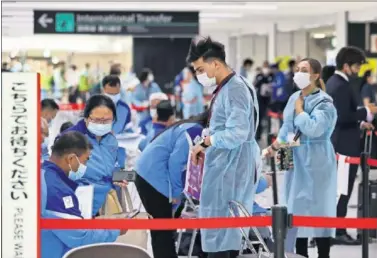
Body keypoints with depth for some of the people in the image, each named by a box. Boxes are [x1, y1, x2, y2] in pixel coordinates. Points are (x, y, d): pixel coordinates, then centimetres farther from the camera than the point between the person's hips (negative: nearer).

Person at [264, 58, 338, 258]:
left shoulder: (324, 102, -12)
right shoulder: (294, 98, 9)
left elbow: (313, 128, -26)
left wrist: (299, 108, -14)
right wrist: (274, 147, 7)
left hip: (316, 162, -7)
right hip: (296, 160, 7)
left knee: (319, 209, -5)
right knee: (297, 208, 10)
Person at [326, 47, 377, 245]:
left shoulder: (333, 82, 14)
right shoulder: (341, 86, -19)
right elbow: (343, 117, -26)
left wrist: (359, 122, 16)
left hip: (336, 144, 11)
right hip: (345, 145, -11)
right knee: (343, 190, -6)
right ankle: (338, 232, -3)